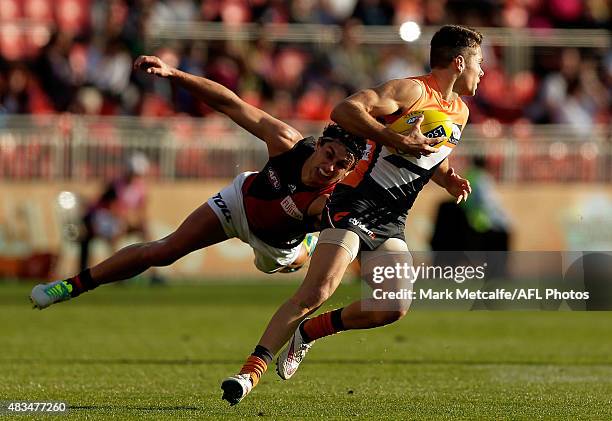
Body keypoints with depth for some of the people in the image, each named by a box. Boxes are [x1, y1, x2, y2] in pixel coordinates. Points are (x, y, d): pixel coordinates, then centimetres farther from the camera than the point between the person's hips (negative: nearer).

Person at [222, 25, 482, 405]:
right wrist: (397, 140, -26)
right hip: (355, 204, -7)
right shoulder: (412, 91, -10)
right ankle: (251, 372, -22)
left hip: (392, 222, 7)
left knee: (395, 307, -12)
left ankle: (309, 331, 10)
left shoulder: (460, 113, 17)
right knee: (319, 290, -22)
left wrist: (450, 181, 12)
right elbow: (344, 111, -21)